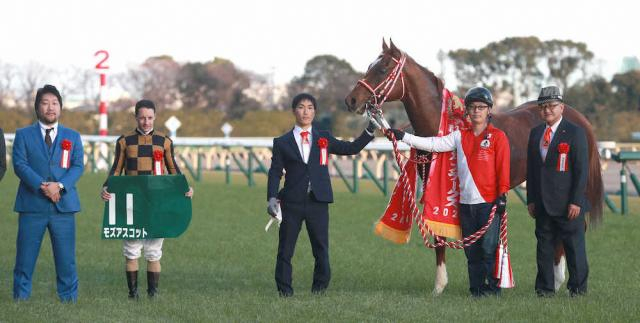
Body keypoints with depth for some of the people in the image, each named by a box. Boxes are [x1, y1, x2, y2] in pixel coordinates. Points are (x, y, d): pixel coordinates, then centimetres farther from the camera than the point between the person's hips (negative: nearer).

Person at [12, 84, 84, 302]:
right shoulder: (23, 135, 8)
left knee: (66, 257, 1)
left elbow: (78, 166, 3)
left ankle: (69, 298, 7)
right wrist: (42, 186, -17)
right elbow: (20, 165, -4)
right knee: (25, 257, 1)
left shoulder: (72, 137, 14)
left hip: (63, 204, 1)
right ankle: (20, 298, 8)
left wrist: (60, 185, -15)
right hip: (32, 205, -1)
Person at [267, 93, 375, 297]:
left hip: (318, 203, 1)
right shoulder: (282, 142, 6)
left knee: (321, 249, 3)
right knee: (285, 250, 1)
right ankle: (284, 289, 9)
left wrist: (370, 131, 5)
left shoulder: (324, 139, 11)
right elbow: (275, 172, 1)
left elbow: (351, 149, 15)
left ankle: (320, 288, 15)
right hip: (291, 203, -1)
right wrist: (272, 198, -12)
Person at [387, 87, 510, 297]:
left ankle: (493, 288, -1)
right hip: (466, 202, 5)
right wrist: (402, 137, 2)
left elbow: (503, 168, -4)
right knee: (472, 251, 7)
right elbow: (433, 144, 7)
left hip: (489, 202, -5)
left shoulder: (498, 137, 0)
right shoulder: (460, 137, 13)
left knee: (488, 248, -7)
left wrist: (502, 195, -10)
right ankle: (477, 288, 12)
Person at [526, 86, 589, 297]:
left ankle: (578, 289, 9)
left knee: (575, 248, 0)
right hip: (543, 205, 5)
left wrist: (576, 201, -14)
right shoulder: (535, 133, 13)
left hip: (568, 205, -5)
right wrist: (531, 200, 9)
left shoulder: (575, 133, -4)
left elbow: (581, 169, -8)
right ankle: (545, 290, 14)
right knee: (544, 248, 8)